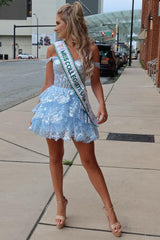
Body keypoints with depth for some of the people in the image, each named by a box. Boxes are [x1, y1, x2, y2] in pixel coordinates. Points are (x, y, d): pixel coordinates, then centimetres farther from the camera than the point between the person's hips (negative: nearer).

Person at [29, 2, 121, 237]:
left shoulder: (91, 48, -1)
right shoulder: (53, 49, 3)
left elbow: (95, 81, 4)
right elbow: (48, 83, 7)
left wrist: (102, 105, -10)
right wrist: (37, 109, 8)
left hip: (77, 107, -2)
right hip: (53, 104, 2)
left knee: (89, 160, 2)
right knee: (55, 157, 11)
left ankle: (109, 207, 18)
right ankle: (61, 201, 32)